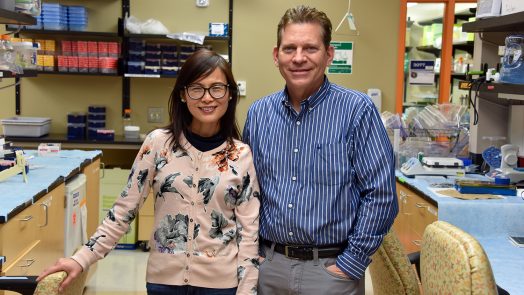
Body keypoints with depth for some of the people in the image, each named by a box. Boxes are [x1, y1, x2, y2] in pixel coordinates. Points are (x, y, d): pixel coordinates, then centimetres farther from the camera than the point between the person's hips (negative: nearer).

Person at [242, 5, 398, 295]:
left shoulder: (357, 110, -11)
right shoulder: (258, 113, 3)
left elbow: (381, 194, -12)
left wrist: (351, 264, -12)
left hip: (330, 268, -4)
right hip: (268, 265, 4)